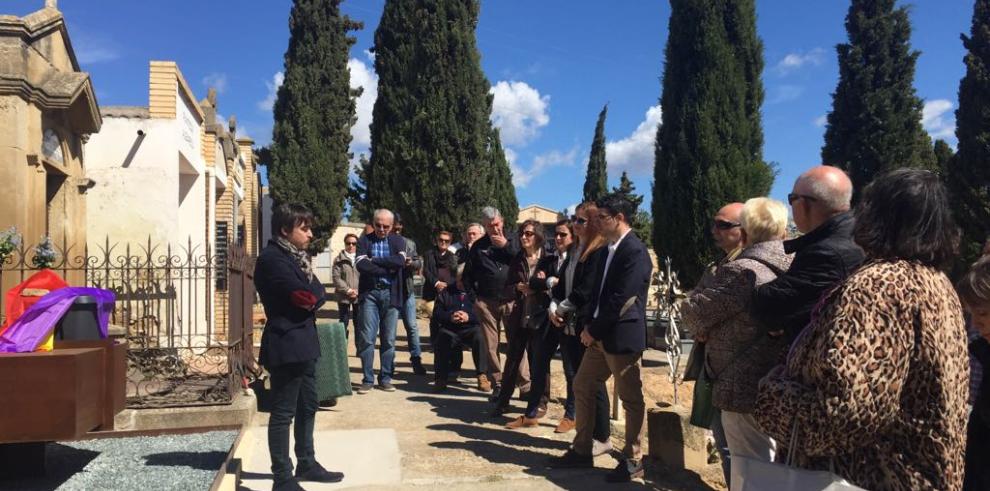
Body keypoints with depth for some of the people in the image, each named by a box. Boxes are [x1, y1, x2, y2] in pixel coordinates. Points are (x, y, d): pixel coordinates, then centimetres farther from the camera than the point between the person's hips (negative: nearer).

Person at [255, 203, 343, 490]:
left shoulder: (294, 256, 15)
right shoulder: (272, 259, -16)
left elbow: (315, 295, 13)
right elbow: (306, 297, -21)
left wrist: (311, 295, -6)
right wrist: (316, 294, -3)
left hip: (303, 343, 10)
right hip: (286, 345, -10)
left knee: (307, 407, 18)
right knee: (283, 413, -1)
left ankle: (306, 464, 31)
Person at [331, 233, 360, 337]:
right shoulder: (339, 259, 3)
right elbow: (336, 277, -6)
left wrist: (358, 291, -13)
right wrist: (347, 290, -15)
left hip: (359, 296, 1)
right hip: (344, 296, -1)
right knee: (343, 323, 4)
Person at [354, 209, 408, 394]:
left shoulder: (398, 241, 8)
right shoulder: (364, 240, 5)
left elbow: (400, 260, -11)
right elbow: (361, 265, -11)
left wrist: (374, 260, -11)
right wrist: (388, 268, -12)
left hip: (391, 293, 1)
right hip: (369, 293, -1)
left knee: (389, 340, 6)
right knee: (366, 338, -3)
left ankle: (385, 379, 16)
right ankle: (367, 380, 7)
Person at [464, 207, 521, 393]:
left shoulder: (513, 240, 9)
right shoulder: (478, 246, 12)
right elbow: (468, 274, 15)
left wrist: (506, 246, -9)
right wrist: (474, 294, 6)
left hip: (511, 300, -2)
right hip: (486, 303, 2)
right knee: (490, 346, 3)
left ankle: (525, 383, 0)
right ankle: (497, 384, 12)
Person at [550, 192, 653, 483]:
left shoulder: (635, 252, -15)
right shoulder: (608, 250, 13)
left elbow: (621, 300, -20)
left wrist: (593, 330, -12)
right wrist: (590, 327, 5)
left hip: (623, 337, -9)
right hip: (601, 336, 9)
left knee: (631, 399, 3)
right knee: (581, 387, 13)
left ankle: (633, 461, 16)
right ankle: (582, 451, 25)